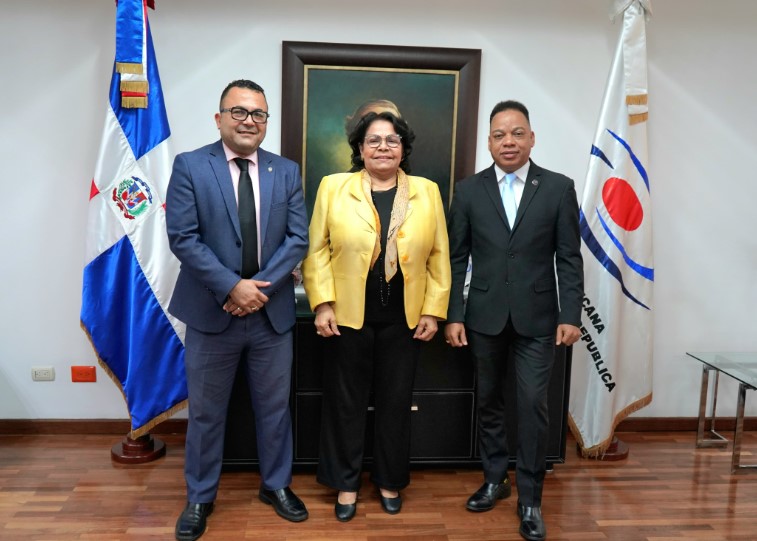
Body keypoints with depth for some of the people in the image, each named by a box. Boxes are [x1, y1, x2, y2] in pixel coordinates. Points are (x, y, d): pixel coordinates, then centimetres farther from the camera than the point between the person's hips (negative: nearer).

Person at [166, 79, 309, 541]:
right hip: (211, 311, -2)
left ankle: (277, 485, 36)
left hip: (272, 311, 2)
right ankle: (200, 497, 33)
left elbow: (298, 238, -2)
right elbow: (182, 238, -11)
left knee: (275, 406, 15)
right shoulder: (190, 166, -4)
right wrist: (232, 287, -18)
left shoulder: (287, 171, 4)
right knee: (206, 412, 13)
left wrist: (261, 287, -13)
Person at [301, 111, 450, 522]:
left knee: (396, 403, 12)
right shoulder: (333, 187, 0)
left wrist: (433, 311, -1)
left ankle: (390, 481, 32)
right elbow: (317, 250, -1)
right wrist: (322, 304, -9)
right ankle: (346, 484, 28)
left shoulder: (427, 192, 4)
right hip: (347, 316, -1)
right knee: (345, 403, 10)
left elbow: (438, 256, 4)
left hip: (404, 319, 1)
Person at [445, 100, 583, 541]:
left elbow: (569, 257, 0)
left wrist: (570, 316, -5)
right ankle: (495, 479, 32)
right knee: (489, 402, 13)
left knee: (533, 406, 0)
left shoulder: (559, 187, 0)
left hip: (537, 318, -1)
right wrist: (453, 315, -2)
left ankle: (530, 498, 17)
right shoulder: (469, 190, 2)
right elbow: (456, 258, 2)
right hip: (485, 317, 2)